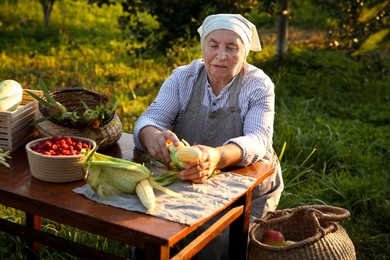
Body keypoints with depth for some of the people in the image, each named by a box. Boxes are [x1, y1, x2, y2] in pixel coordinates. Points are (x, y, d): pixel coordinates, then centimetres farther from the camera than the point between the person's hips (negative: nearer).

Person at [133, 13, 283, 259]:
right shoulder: (182, 77, -1)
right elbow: (151, 117, -11)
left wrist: (217, 157, -46)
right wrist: (153, 136, -38)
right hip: (183, 182, 2)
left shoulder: (259, 85, -8)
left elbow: (257, 140, -23)